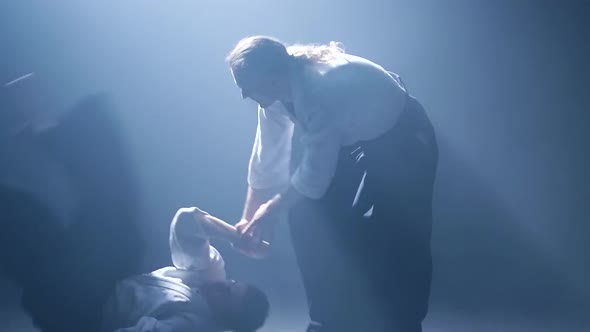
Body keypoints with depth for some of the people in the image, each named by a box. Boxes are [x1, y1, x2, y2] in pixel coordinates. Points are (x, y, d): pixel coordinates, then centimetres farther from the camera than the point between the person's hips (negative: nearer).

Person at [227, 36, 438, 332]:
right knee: (309, 213, -2)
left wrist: (271, 211, -15)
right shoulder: (276, 91, -13)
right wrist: (248, 220, 1)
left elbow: (315, 172, -29)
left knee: (396, 240, -15)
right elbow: (267, 161, -2)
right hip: (351, 139, 8)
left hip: (401, 141, -7)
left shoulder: (323, 88, -38)